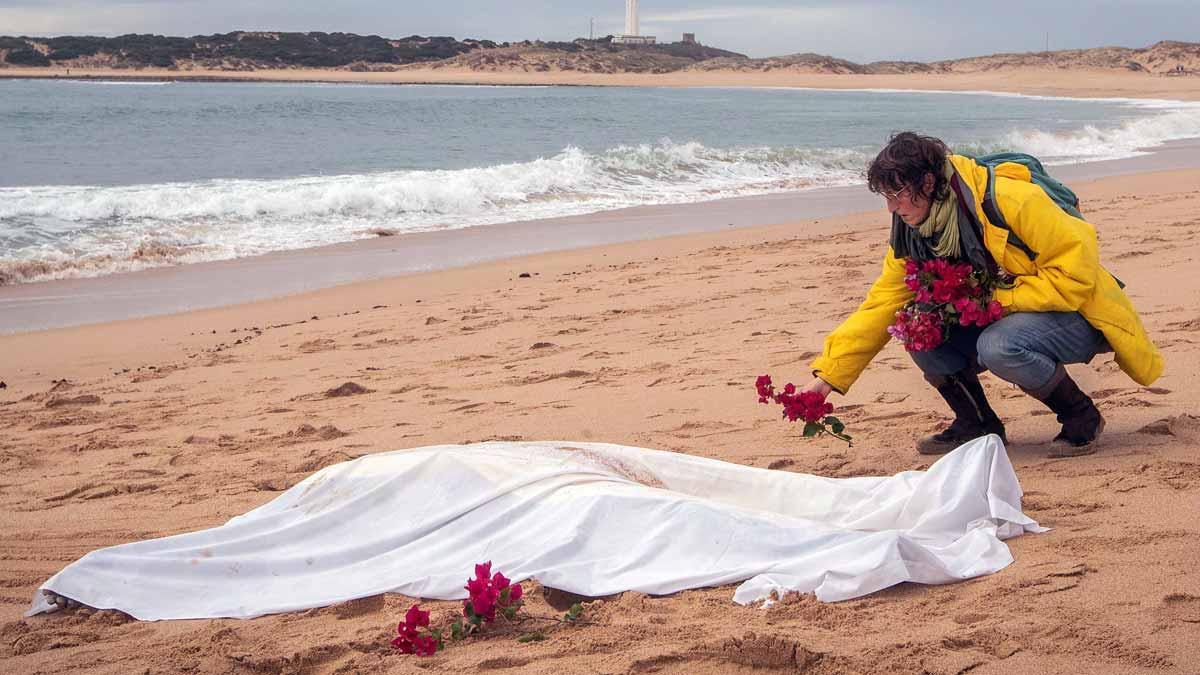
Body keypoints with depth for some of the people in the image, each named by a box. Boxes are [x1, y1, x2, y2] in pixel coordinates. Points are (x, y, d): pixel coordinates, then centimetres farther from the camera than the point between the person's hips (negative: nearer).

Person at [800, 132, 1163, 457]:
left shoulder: (1011, 201, -27)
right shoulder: (912, 235, -5)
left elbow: (1077, 269, -25)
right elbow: (879, 306, -3)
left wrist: (1000, 299, -26)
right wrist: (827, 376, -9)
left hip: (1075, 314, -7)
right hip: (1003, 320, 7)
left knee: (1000, 345, -36)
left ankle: (1081, 416, -10)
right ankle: (976, 423, 5)